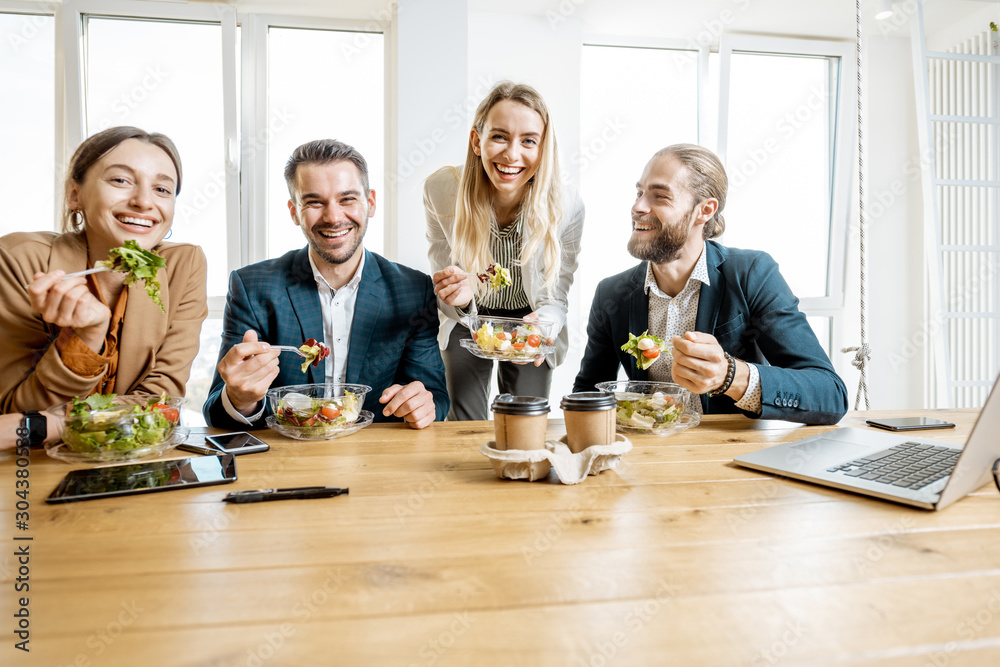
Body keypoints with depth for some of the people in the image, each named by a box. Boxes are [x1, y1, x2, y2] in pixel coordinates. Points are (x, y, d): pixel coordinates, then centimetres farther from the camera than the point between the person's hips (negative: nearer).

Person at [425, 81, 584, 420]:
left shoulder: (567, 206, -24)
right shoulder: (440, 189, -23)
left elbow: (555, 297, -14)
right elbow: (444, 283, -14)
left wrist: (542, 325, -37)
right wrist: (460, 298, -38)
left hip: (530, 322, 0)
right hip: (468, 321, 0)